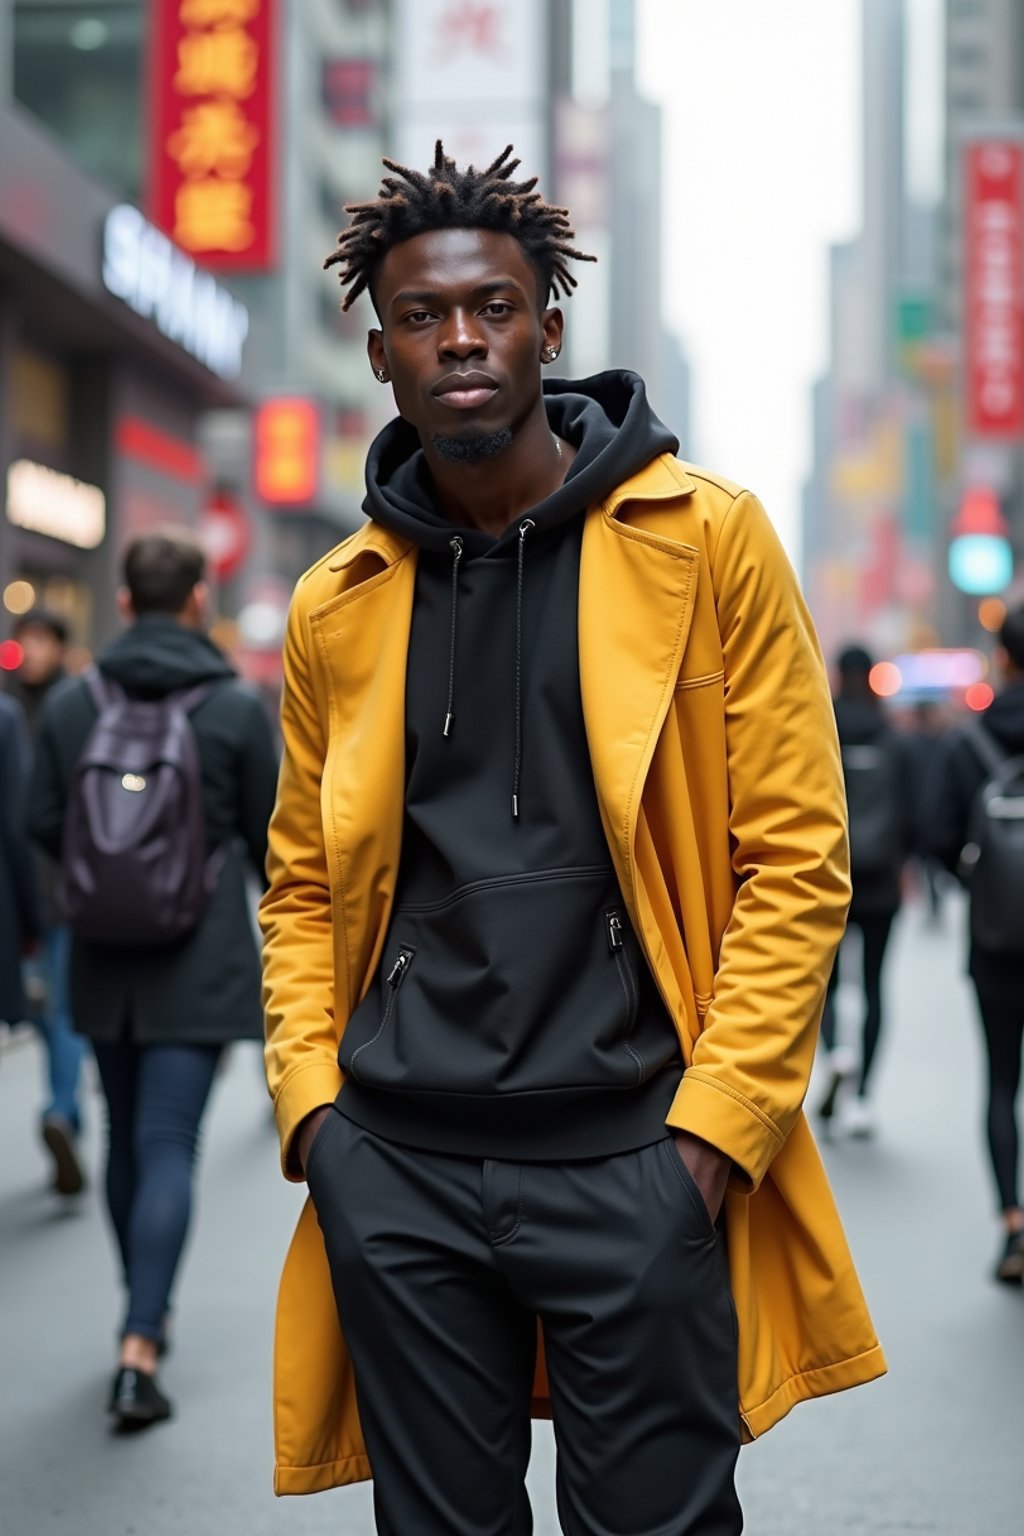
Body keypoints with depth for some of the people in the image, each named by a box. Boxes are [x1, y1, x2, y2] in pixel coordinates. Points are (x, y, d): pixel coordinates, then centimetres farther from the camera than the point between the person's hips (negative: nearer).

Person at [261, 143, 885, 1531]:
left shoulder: (706, 541, -1)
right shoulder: (335, 606, 9)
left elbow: (797, 855, -4)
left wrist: (715, 1126, -11)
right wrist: (310, 1095, 1)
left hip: (633, 1158, -3)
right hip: (396, 1168, 3)